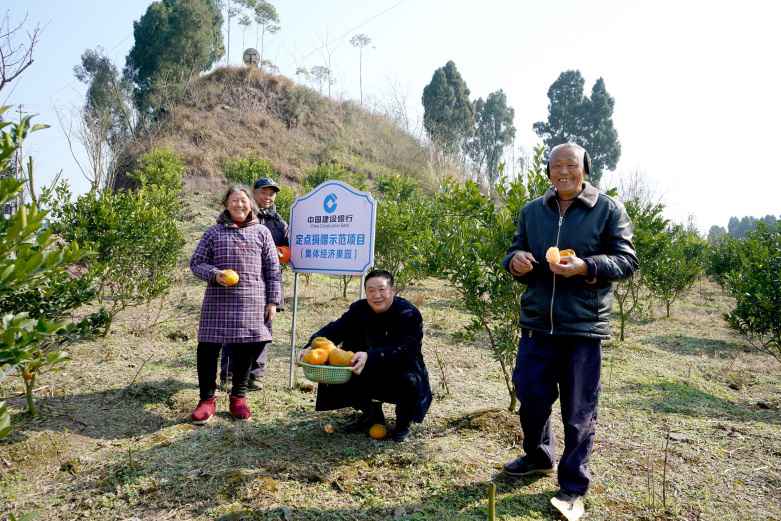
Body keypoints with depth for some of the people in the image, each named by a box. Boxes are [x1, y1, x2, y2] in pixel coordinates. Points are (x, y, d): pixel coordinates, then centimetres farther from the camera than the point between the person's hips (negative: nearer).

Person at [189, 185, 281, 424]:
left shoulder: (261, 232, 10)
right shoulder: (214, 232, 9)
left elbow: (272, 269, 8)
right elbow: (196, 262, 8)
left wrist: (273, 301, 1)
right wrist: (214, 274, -13)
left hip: (252, 302, 0)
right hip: (218, 300, 0)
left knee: (246, 348, 4)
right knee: (208, 347, -3)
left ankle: (238, 397, 22)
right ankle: (207, 399, 13)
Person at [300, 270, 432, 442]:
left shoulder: (409, 314, -23)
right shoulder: (359, 309, -7)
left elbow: (403, 350, -37)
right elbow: (335, 328, -20)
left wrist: (370, 356, -53)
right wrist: (312, 346, -40)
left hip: (401, 371, -5)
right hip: (373, 374, 5)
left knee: (409, 380, -37)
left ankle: (404, 422, 0)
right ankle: (372, 414, 13)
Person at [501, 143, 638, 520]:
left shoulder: (608, 209, -1)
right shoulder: (532, 211, 10)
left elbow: (627, 260, -3)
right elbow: (515, 252, 16)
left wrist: (585, 267, -21)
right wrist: (515, 260, -9)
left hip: (583, 325, -3)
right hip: (536, 322, 4)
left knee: (578, 410, 5)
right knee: (530, 396, 10)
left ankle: (573, 487, 21)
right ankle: (538, 456, 37)